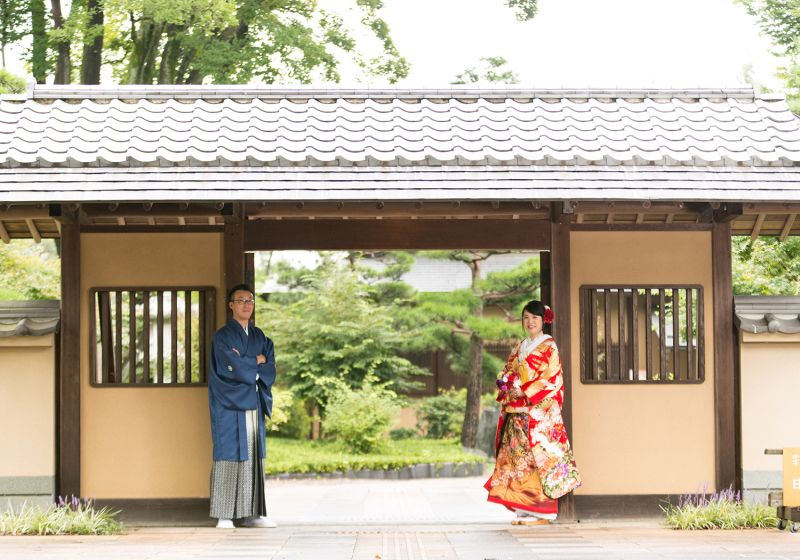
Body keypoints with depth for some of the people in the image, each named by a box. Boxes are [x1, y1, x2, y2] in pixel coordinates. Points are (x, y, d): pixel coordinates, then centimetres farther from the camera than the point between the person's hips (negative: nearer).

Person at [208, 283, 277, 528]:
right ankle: (224, 515, -4)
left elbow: (270, 370, 5)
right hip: (230, 406, -6)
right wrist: (257, 361, -2)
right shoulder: (223, 336, -5)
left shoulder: (259, 337, 15)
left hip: (253, 404, 6)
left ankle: (252, 514, 8)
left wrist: (245, 365, -10)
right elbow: (235, 369, -16)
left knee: (253, 457, 5)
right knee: (229, 456, -7)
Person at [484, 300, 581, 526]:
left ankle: (543, 513, -6)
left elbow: (552, 379, -10)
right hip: (518, 412, 7)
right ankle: (524, 511, 7)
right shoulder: (519, 348, 18)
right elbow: (508, 372, 21)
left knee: (538, 456, -9)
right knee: (518, 456, 2)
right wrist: (507, 385, -2)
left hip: (539, 412, -7)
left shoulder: (548, 347, -3)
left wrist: (525, 391, -14)